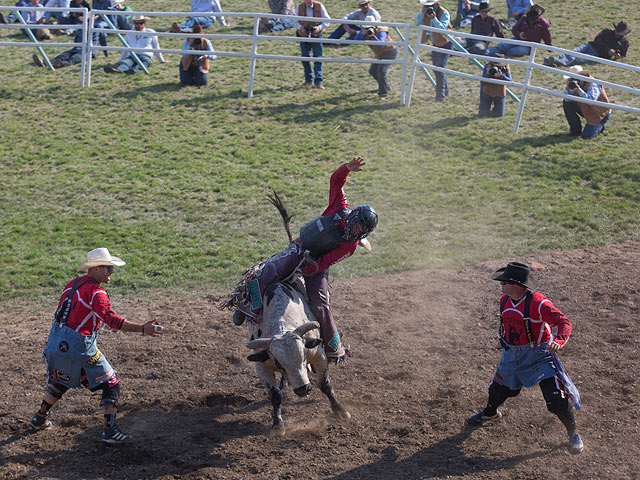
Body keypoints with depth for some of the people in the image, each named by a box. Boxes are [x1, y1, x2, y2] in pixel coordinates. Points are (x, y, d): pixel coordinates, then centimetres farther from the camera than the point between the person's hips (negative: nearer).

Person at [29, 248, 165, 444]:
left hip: (57, 340, 8)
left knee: (60, 382, 31)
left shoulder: (73, 284, 8)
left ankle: (39, 419, 43)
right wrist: (142, 329, -32)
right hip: (80, 347, -8)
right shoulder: (96, 293, -19)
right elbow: (111, 320, -30)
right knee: (111, 385, 3)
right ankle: (110, 431, 0)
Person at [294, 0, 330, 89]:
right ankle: (309, 80, 23)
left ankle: (318, 82, -4)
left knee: (318, 58, -6)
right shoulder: (300, 7, -4)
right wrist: (300, 27, -18)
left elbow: (327, 21, -2)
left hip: (316, 35, -2)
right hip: (303, 36, 2)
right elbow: (295, 22, 3)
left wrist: (319, 27, -20)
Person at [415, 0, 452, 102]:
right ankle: (445, 91, 31)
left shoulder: (444, 13, -19)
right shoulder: (425, 12, -2)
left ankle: (441, 95, -12)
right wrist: (422, 13, -25)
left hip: (445, 44, -7)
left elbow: (442, 28, -29)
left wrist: (434, 18, -39)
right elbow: (417, 23, -10)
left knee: (440, 67, -16)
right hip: (435, 44, 7)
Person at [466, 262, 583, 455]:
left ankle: (573, 434, 9)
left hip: (539, 356, -7)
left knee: (556, 398, -12)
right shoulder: (505, 301, -2)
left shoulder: (538, 302, -26)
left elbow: (564, 322, -31)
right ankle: (490, 413, 51)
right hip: (512, 355, 7)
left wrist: (558, 341, -49)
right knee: (499, 387, 19)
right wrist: (505, 342, 26)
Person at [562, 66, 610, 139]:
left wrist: (579, 90, -47)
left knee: (585, 136, -19)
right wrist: (567, 88, -25)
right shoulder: (577, 83, -5)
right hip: (586, 111, 7)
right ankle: (575, 130, 4)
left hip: (600, 114, -7)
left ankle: (599, 126, 16)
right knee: (566, 103, -6)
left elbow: (592, 99, -42)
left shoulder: (593, 84, -26)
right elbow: (567, 99, -7)